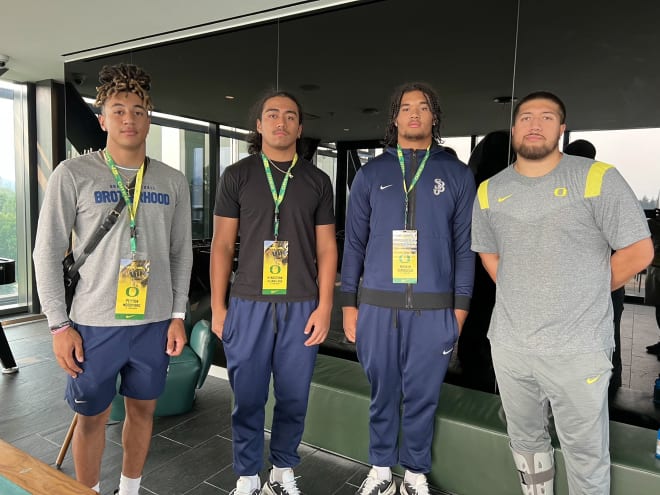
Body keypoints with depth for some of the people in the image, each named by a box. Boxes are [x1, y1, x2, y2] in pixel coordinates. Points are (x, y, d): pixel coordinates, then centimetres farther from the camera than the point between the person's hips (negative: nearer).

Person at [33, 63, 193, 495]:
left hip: (155, 322, 3)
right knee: (93, 417, 12)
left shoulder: (173, 181, 4)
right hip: (94, 324, -2)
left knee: (143, 409, 16)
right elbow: (48, 253, -4)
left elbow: (182, 254, 7)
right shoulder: (73, 174, -5)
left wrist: (178, 316, 4)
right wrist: (60, 325, -7)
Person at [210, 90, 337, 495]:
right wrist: (218, 306, 0)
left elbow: (326, 248, 6)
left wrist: (324, 306, -1)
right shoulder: (237, 176, 5)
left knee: (294, 397, 10)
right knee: (248, 398, 9)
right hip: (248, 305, -1)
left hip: (302, 307, 1)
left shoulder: (317, 180, 8)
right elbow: (222, 244, 4)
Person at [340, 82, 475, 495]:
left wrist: (460, 307, 0)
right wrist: (349, 304, 3)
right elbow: (354, 243, 6)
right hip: (377, 305, 1)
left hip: (433, 308, 0)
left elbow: (464, 245, 5)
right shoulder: (371, 174, 7)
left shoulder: (457, 174, 6)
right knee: (383, 392, 12)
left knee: (422, 395, 10)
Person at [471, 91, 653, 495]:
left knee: (586, 453, 12)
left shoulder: (597, 178, -8)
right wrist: (522, 298, 9)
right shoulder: (489, 191, 5)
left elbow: (639, 251, -6)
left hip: (577, 348, -4)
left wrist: (583, 295, 1)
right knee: (525, 438, 22)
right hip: (508, 344, 4)